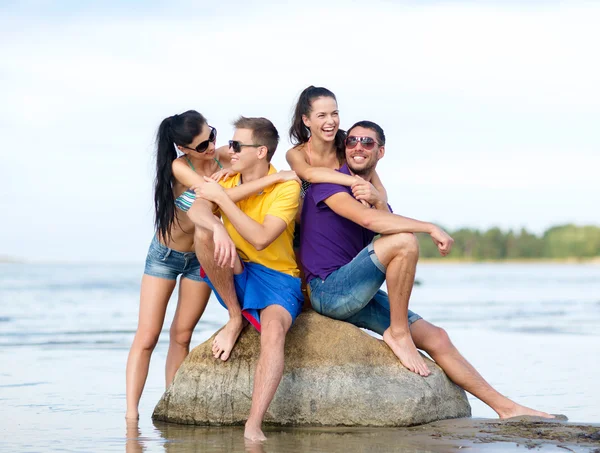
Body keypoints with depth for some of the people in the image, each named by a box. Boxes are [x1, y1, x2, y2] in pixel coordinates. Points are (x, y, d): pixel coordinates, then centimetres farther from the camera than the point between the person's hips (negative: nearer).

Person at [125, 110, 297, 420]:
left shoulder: (224, 157, -16)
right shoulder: (179, 167, -28)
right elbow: (220, 197, -40)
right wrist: (274, 179, -43)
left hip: (202, 256, 4)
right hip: (165, 254, -4)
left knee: (181, 336, 6)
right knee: (146, 338, -6)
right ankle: (131, 412, -7)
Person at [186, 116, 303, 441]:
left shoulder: (286, 187, -11)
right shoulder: (226, 180, 2)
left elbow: (260, 239, -24)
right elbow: (196, 211, -19)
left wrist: (222, 198, -22)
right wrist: (216, 227, -41)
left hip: (278, 278, -4)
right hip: (236, 276, 4)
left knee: (274, 329, -36)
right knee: (205, 232, -25)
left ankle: (253, 427, -41)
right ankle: (236, 319, -11)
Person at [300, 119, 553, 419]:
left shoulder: (373, 194, 20)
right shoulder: (329, 183, -7)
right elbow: (366, 219, -25)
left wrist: (379, 203, -19)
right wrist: (430, 228, -23)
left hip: (357, 296, 8)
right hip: (328, 290, -8)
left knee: (436, 338, 4)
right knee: (404, 241, -27)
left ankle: (506, 408, 10)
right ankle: (397, 333, -17)